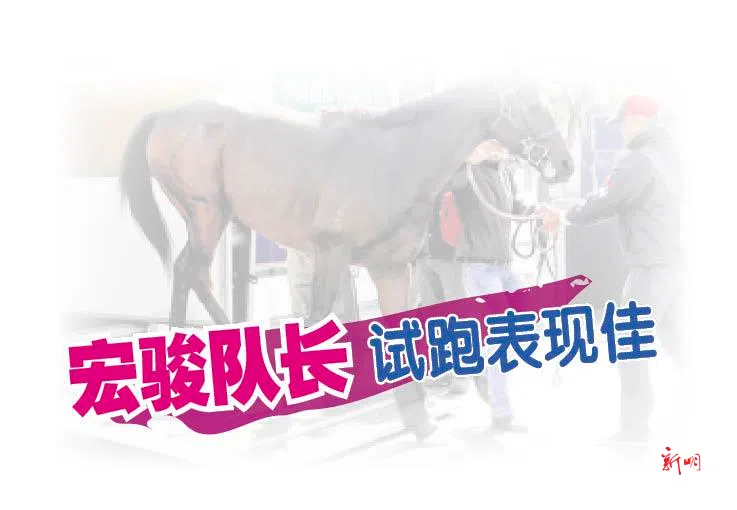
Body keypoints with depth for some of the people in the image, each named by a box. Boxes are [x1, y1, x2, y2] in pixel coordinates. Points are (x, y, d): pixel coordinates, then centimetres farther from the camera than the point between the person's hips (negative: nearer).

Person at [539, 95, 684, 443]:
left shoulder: (640, 160, -16)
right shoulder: (668, 154, 12)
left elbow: (604, 203, -12)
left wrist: (564, 217, 3)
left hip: (652, 266, -9)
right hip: (675, 261, 9)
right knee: (673, 339, 18)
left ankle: (634, 426, 5)